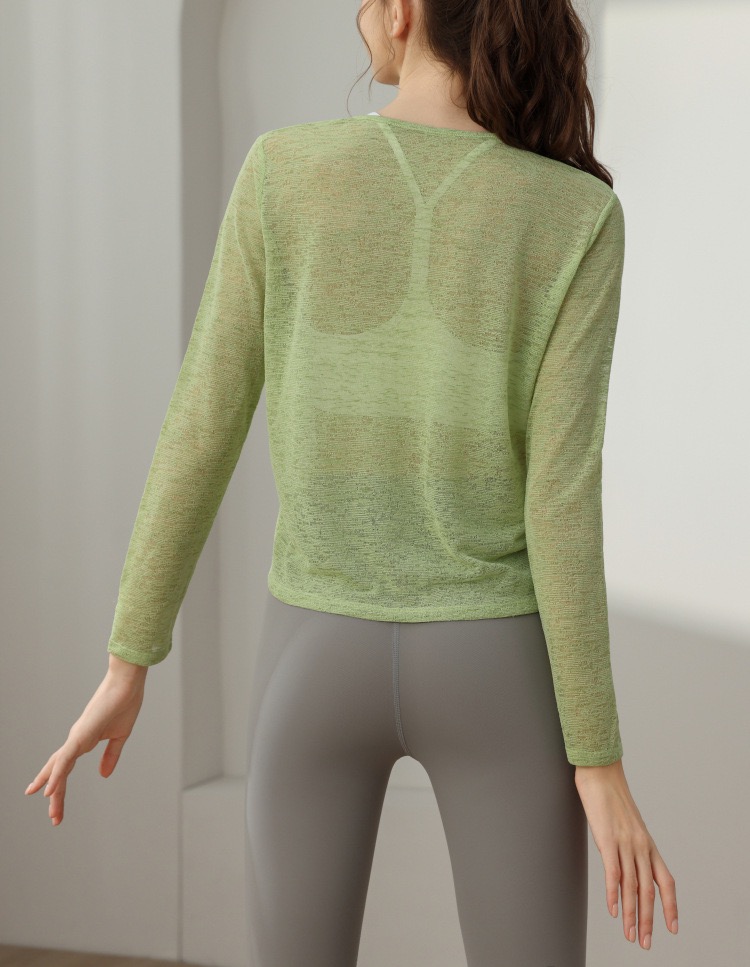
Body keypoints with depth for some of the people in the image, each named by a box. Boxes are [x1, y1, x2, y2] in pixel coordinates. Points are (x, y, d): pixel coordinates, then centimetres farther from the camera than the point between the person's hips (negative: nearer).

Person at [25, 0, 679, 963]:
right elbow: (562, 496, -15)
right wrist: (600, 758, -9)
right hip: (494, 666, -1)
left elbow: (197, 433, -6)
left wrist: (127, 666, 2)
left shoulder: (283, 173, -8)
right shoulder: (577, 219, -10)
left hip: (320, 656, 1)